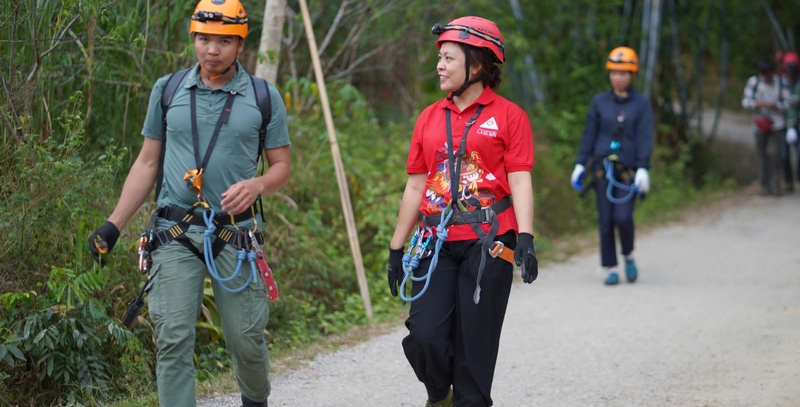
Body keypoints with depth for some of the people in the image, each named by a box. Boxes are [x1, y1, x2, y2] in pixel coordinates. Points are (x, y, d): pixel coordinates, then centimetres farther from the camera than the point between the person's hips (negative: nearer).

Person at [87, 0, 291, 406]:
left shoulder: (264, 96, 4)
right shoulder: (167, 91, 8)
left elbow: (282, 166, 9)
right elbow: (147, 163, 11)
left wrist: (256, 185, -14)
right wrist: (114, 224, 4)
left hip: (235, 234, -1)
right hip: (176, 234, 1)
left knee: (245, 338, 4)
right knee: (173, 339, -8)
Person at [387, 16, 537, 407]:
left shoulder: (508, 116, 1)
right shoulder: (430, 118, 13)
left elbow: (520, 181, -5)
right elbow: (415, 187, 16)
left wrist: (525, 238, -17)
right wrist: (397, 247, 15)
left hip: (487, 242, -3)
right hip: (437, 243, 3)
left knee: (475, 342, 0)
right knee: (425, 335, -6)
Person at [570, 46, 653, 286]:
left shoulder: (641, 104, 4)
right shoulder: (600, 102, 9)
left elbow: (645, 138, -2)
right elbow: (589, 135, 12)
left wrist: (642, 168, -11)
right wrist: (580, 164, 7)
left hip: (627, 169, -2)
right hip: (602, 166, 2)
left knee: (623, 216, -15)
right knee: (605, 220, 0)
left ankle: (628, 255, 13)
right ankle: (611, 268, 8)